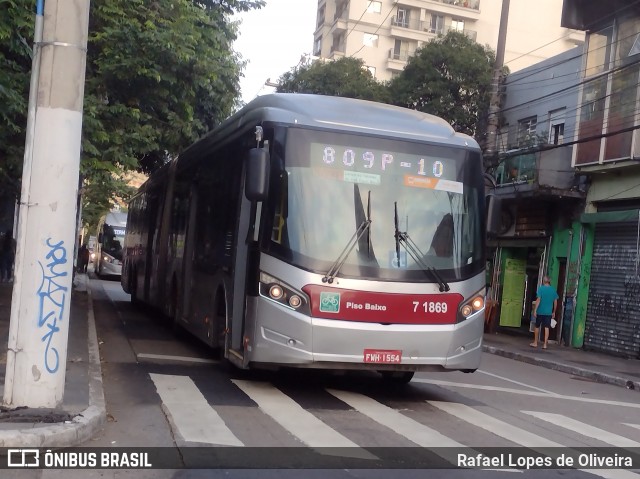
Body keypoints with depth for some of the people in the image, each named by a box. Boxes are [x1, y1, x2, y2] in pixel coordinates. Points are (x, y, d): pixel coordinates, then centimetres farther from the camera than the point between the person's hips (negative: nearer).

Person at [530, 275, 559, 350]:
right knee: (546, 328, 2)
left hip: (540, 311, -2)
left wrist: (535, 310, -13)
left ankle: (535, 343, 19)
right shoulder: (553, 290, 4)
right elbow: (555, 302, 7)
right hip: (549, 312, 2)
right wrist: (554, 312, 16)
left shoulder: (541, 288, -7)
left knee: (537, 326, 12)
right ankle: (545, 344, -1)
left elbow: (538, 300, -14)